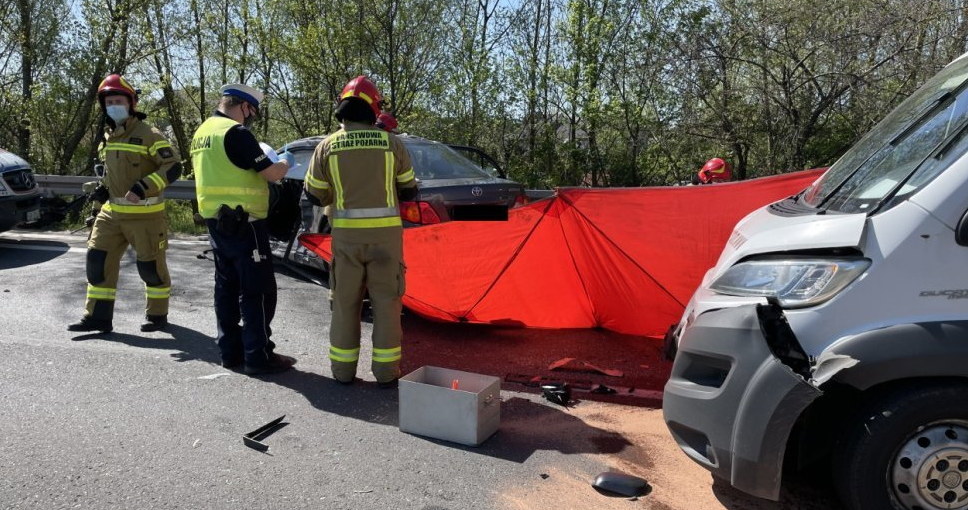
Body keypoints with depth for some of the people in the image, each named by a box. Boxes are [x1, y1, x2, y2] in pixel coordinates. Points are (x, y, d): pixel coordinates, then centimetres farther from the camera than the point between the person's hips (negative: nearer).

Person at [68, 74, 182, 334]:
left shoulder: (149, 135, -10)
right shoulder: (108, 137, 14)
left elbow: (173, 167, -18)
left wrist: (142, 187, -27)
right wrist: (103, 188, 10)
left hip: (144, 213, -7)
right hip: (112, 211, 7)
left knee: (150, 265, 2)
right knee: (98, 260, 3)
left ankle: (157, 315, 19)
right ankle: (98, 317, 13)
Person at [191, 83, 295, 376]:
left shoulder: (203, 132, 15)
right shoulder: (236, 132, -15)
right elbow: (272, 173, -15)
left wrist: (266, 163, 22)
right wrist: (286, 163, 7)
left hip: (217, 222, 10)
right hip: (243, 223, -9)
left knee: (227, 287, 13)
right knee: (258, 290, -4)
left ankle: (230, 351, 20)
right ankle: (258, 356, 0)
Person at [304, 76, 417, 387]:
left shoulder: (327, 146, 1)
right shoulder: (391, 142, -2)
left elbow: (315, 196, 7)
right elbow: (409, 191, 5)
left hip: (346, 234, 1)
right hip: (385, 233, -1)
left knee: (345, 301, 13)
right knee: (386, 302, 7)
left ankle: (343, 370, 19)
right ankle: (386, 372, 11)